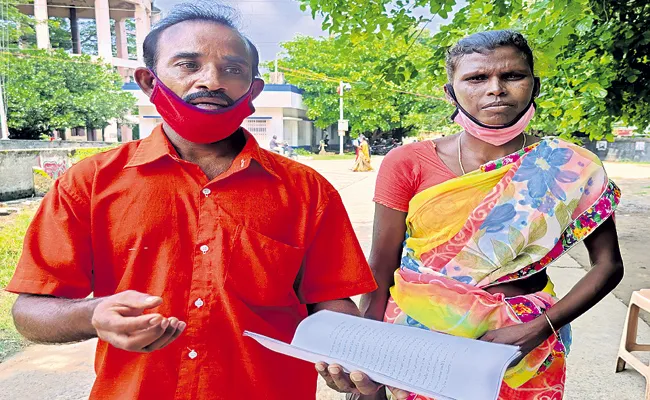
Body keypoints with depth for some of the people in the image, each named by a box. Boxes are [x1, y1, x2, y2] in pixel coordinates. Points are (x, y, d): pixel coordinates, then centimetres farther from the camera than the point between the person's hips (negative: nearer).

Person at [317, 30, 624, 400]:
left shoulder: (570, 168, -7)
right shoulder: (408, 164, -10)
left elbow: (608, 264, -2)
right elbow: (381, 266, -8)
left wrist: (536, 331, -15)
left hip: (524, 342, 1)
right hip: (417, 335, 0)